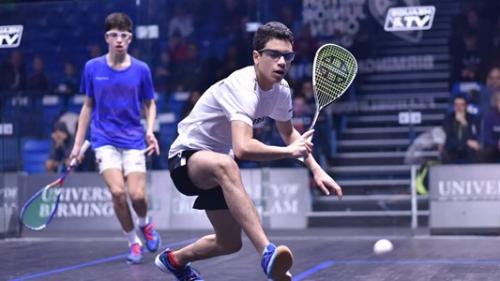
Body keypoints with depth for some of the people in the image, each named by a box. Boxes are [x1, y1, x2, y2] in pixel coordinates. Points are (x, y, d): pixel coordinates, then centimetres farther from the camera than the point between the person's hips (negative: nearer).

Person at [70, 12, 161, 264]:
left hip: (133, 140, 0)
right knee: (118, 192, -18)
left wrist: (150, 130, -7)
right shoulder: (92, 68, 1)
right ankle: (133, 242, 4)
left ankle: (145, 223, 24)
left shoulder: (141, 70, -1)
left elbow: (149, 104, 11)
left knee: (137, 195, -12)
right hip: (104, 140, 0)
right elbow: (88, 106, 10)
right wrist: (77, 144, 8)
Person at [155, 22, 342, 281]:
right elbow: (243, 148, -44)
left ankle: (174, 259, 44)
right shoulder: (242, 87, -30)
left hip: (217, 166, 9)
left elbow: (288, 132, 17)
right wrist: (289, 151, -35)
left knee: (231, 243, 14)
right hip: (187, 157, -9)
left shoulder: (281, 90, -3)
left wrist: (316, 170, 7)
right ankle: (268, 254, -55)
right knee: (226, 165, -44)